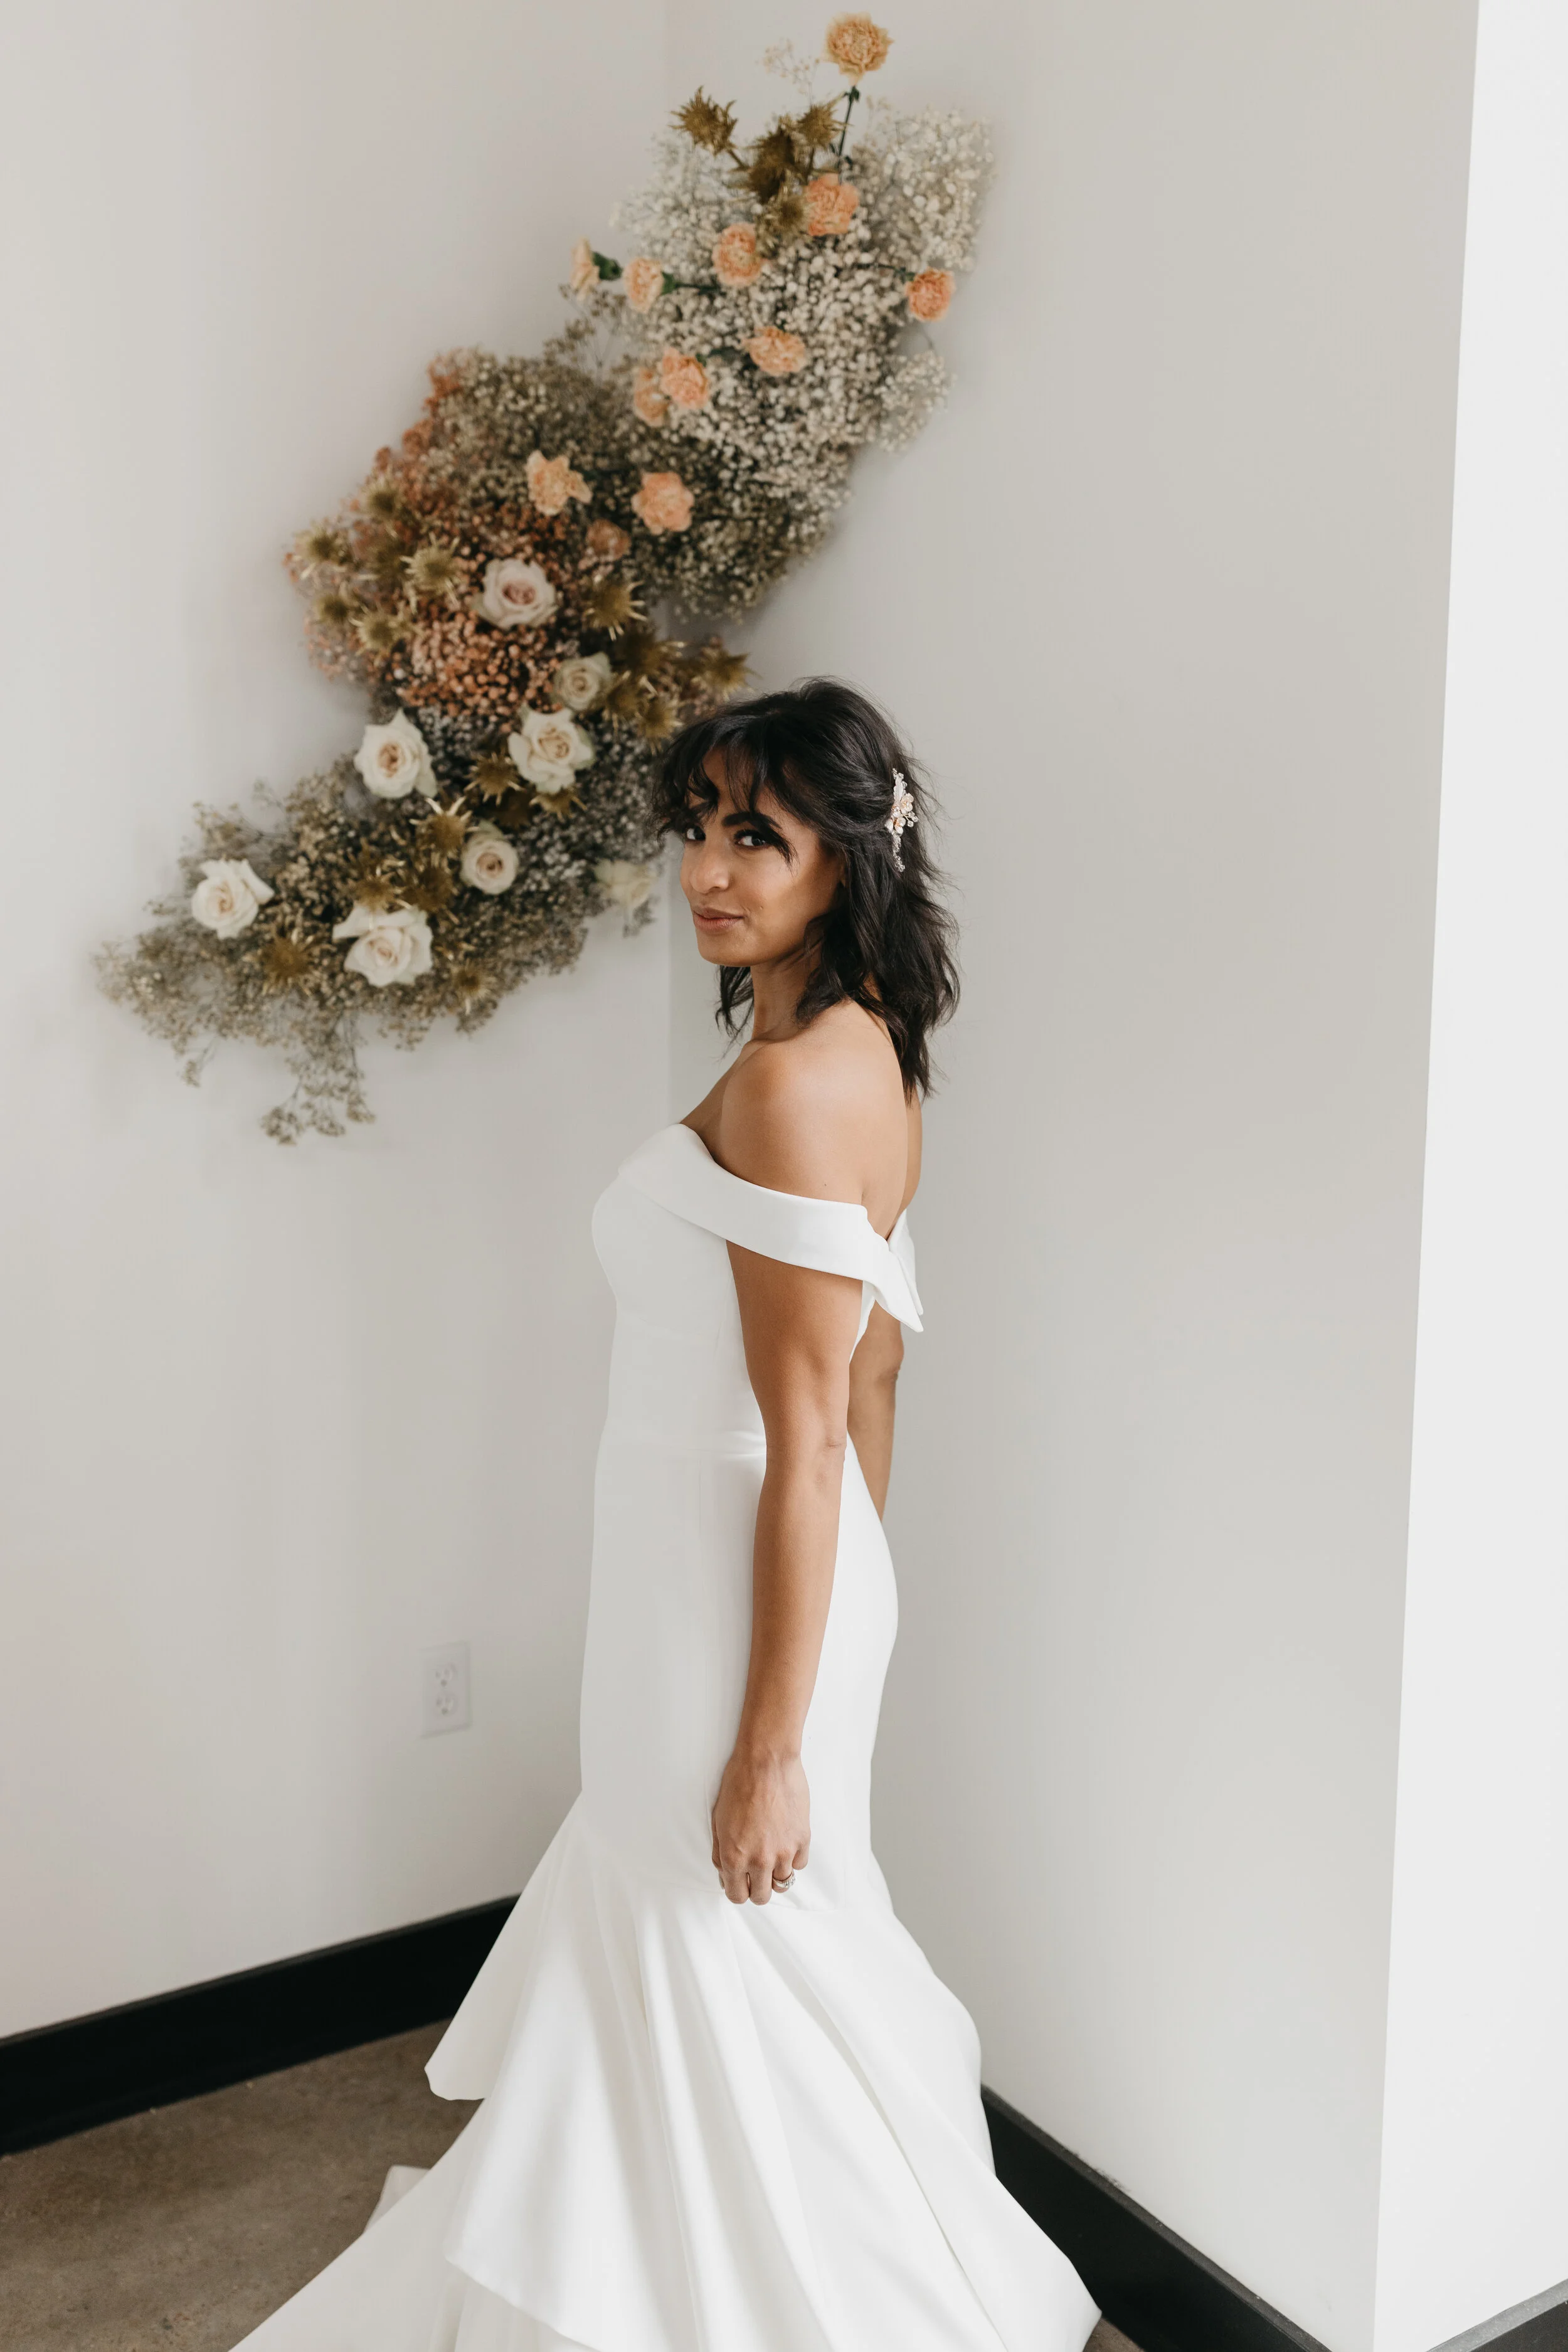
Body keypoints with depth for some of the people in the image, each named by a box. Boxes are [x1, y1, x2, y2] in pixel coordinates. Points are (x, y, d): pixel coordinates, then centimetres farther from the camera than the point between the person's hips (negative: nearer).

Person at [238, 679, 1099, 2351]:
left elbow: (809, 1439, -23)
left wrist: (769, 1745, -19)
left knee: (733, 1949, 8)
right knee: (656, 1899, 25)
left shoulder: (790, 1081, -22)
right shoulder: (857, 1051, 7)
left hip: (739, 1578, -10)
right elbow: (867, 1369, 13)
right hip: (709, 1562, 10)